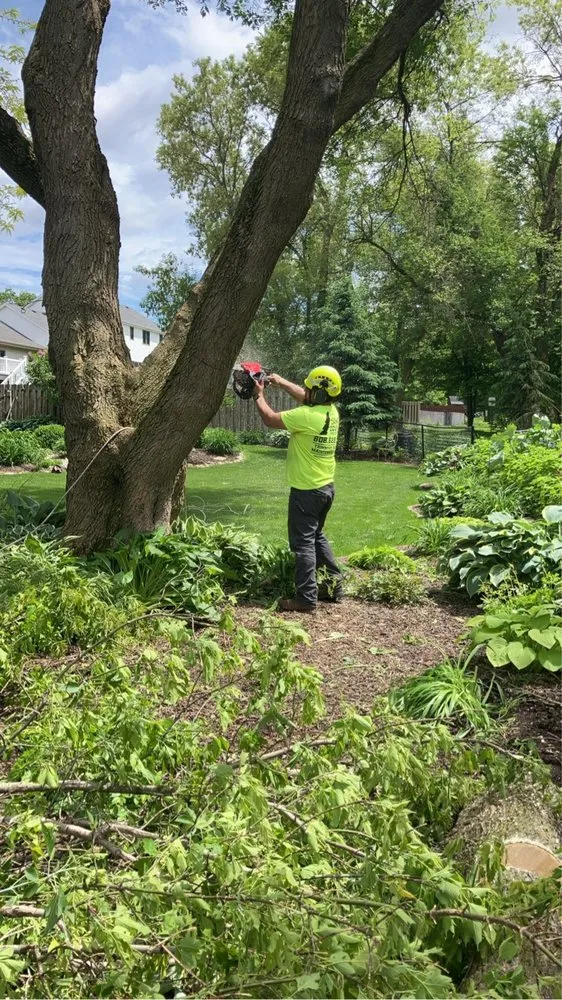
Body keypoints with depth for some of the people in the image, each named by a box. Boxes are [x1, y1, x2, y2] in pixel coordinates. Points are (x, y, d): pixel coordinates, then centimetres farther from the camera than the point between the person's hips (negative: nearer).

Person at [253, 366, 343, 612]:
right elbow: (303, 397, 21)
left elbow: (270, 419, -12)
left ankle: (306, 598, 1)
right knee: (317, 536, 22)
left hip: (306, 490, -9)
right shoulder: (332, 412, 2)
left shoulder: (307, 416, -23)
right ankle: (334, 585, 25)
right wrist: (280, 381, 23)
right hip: (326, 487, 9)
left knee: (303, 543, -2)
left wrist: (259, 396, 4)